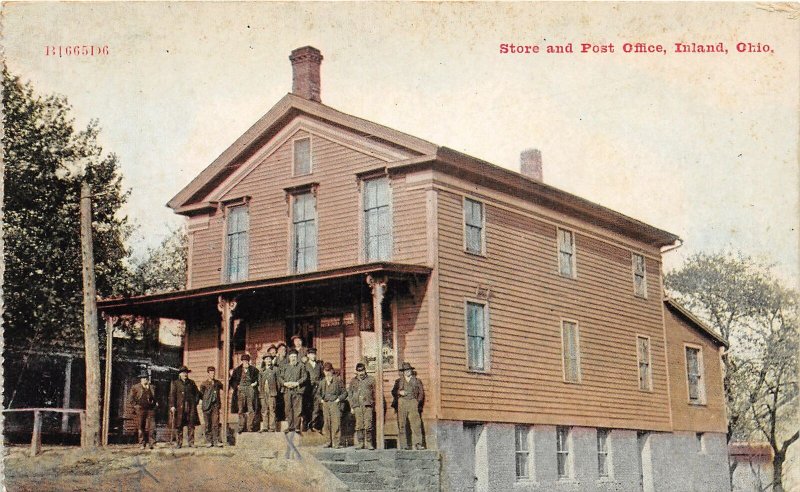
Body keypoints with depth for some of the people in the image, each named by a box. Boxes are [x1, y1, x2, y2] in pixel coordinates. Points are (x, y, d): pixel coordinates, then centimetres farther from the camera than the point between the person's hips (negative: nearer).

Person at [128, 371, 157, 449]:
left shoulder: (151, 387, 13)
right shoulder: (136, 387, 4)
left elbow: (154, 398, 23)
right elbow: (130, 398, 3)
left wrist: (154, 404, 6)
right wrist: (135, 405, -4)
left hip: (150, 410, 2)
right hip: (140, 410, -2)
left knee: (151, 427, -7)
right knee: (140, 428, 1)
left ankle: (151, 443, -6)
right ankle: (142, 444, 7)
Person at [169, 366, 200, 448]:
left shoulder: (191, 383, 16)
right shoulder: (175, 383, 7)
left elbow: (197, 393, 22)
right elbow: (172, 395, 1)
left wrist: (195, 402, 10)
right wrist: (172, 406, -8)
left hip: (191, 407, 2)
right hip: (180, 407, -2)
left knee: (191, 426, -1)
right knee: (179, 426, -2)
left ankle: (191, 443, 2)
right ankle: (178, 443, 3)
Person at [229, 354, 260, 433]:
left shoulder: (253, 370, 9)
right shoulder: (237, 370, 11)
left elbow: (258, 379, 12)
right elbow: (232, 381, 13)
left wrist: (255, 383, -4)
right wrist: (236, 386, 0)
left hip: (250, 390, -1)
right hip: (241, 390, 1)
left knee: (251, 410, -5)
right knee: (241, 410, -2)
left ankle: (249, 427, -3)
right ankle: (241, 427, 0)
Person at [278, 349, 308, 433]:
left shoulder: (301, 366, 10)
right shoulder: (285, 366, 17)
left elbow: (305, 377, 2)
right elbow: (280, 378, 13)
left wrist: (297, 383, -10)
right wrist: (285, 383, -6)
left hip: (297, 390, -2)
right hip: (287, 391, 3)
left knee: (297, 409, -6)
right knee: (288, 409, 1)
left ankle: (296, 427, -2)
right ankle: (290, 426, 8)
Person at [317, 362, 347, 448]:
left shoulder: (338, 380, 1)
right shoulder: (322, 381, 13)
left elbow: (344, 393, 4)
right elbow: (318, 393, 25)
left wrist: (338, 399, -6)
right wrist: (321, 399, 9)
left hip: (335, 403, -4)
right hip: (325, 404, 4)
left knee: (336, 423, -9)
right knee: (326, 423, 3)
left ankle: (337, 442, -7)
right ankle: (328, 442, 9)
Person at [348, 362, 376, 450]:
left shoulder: (371, 380, 9)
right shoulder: (353, 381, 14)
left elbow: (374, 393, 9)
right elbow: (350, 394, 16)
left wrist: (373, 404, 1)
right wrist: (352, 407, 9)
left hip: (367, 405, -2)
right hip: (357, 406, 2)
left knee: (368, 425, -7)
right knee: (359, 425, 0)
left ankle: (369, 443, 0)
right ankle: (360, 443, 6)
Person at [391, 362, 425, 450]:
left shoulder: (417, 381, 17)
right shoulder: (399, 381, 18)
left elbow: (421, 393, 14)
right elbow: (393, 392, 15)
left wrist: (418, 401, -1)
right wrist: (399, 392, -5)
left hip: (412, 403, -1)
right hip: (401, 403, 1)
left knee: (416, 424, -13)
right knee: (402, 425, -3)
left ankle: (418, 444, -16)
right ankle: (403, 445, 0)